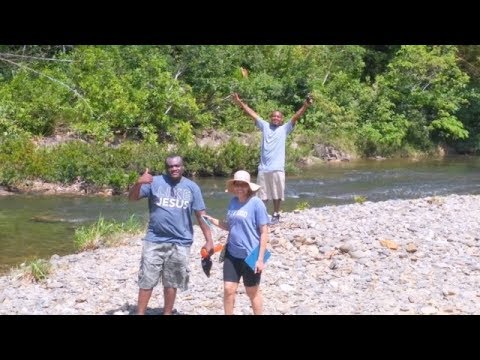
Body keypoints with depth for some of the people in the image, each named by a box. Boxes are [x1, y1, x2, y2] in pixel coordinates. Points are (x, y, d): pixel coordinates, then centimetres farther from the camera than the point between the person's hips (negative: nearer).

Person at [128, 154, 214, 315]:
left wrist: (209, 240, 0)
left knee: (171, 283, 11)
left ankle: (167, 313, 24)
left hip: (179, 243, 1)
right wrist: (139, 183, -27)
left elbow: (201, 215, 4)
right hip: (154, 241, -1)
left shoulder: (192, 187, 2)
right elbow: (132, 197, -7)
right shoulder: (155, 182, -2)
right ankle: (140, 313, 12)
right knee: (146, 280, 4)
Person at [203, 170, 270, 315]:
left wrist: (260, 259, -15)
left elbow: (264, 232, -13)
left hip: (250, 255, -5)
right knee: (228, 289, 6)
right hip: (232, 254, 5)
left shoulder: (256, 203, -15)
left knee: (252, 292, 10)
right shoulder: (233, 202, 3)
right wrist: (212, 220, -2)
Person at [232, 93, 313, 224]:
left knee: (277, 194, 6)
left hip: (277, 169, -2)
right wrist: (240, 103, 9)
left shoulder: (285, 129, 6)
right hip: (263, 168, 2)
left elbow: (296, 117, -5)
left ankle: (276, 215, 19)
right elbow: (252, 113, 11)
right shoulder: (265, 126, 12)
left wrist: (305, 106, -19)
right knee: (263, 195, 8)